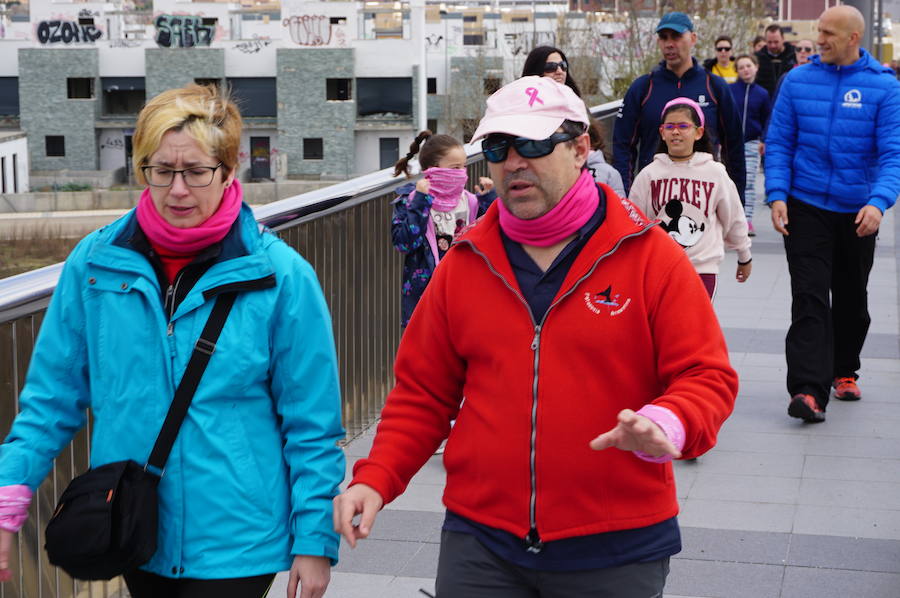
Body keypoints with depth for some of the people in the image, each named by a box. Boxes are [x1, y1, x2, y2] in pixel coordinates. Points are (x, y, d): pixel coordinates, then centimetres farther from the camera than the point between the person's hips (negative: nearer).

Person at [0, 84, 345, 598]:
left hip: (236, 546, -3)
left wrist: (315, 541, -4)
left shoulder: (280, 275, -9)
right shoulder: (95, 262, -2)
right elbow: (53, 396, 4)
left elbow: (312, 425, -5)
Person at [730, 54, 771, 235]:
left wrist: (764, 140, -1)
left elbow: (767, 119, 10)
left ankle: (748, 220, -2)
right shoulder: (729, 90, -1)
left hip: (752, 143, 0)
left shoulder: (762, 94, 3)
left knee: (749, 182, -3)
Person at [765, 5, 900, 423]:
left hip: (857, 213, 1)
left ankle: (844, 372, 36)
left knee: (851, 299, 17)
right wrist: (777, 196, -10)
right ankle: (809, 390, -16)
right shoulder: (798, 80, -1)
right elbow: (779, 143, 2)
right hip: (806, 208, -1)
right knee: (810, 298, -11)